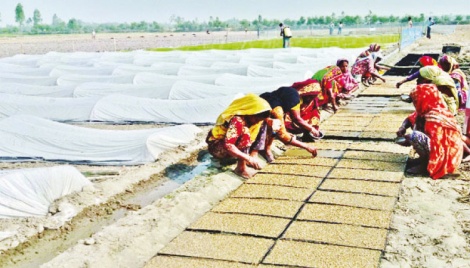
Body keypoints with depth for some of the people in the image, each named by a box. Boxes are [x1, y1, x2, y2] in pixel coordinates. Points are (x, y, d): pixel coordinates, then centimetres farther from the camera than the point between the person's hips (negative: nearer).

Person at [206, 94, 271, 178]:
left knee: (262, 125, -6)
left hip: (233, 144, 8)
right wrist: (249, 159, -42)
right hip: (217, 147, -8)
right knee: (244, 132, -35)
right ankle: (241, 168, -26)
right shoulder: (237, 121, -33)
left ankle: (253, 155, -7)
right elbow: (227, 145, -39)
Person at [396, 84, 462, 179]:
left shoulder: (434, 116, -24)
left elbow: (434, 141, -27)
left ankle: (426, 163, -7)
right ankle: (424, 157, 10)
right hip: (437, 145, 10)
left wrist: (409, 140, -19)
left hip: (446, 152, -10)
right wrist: (403, 127, -6)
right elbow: (411, 118, 15)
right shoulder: (426, 109, 2)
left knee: (415, 136, -28)